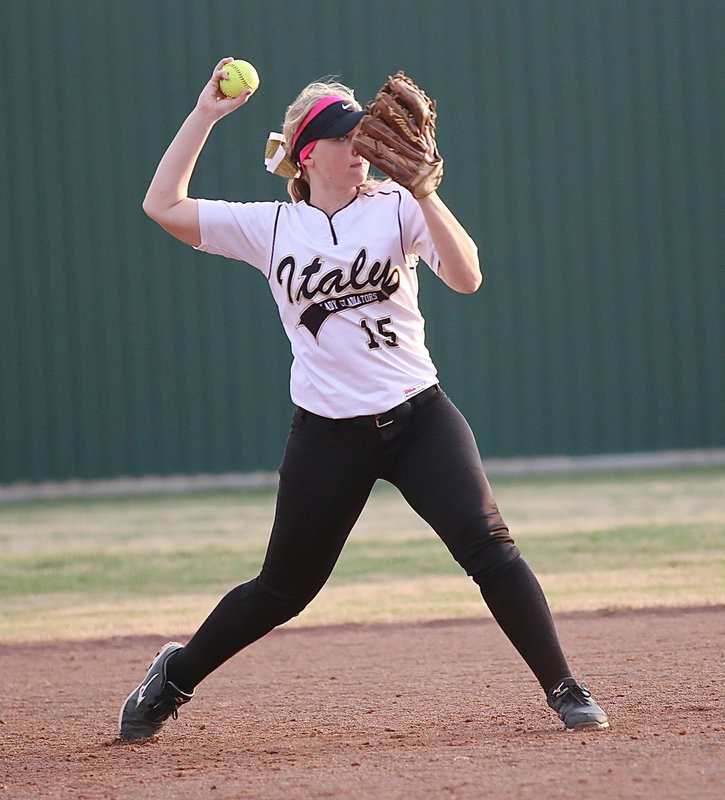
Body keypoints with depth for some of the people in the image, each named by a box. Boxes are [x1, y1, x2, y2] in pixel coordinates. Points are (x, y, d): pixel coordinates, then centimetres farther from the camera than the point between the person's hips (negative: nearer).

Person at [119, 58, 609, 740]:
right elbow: (163, 206, 1)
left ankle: (563, 689, -5)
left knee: (488, 548, -16)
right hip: (327, 438, 0)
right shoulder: (270, 227, 3)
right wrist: (205, 115, 1)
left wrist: (425, 195, -23)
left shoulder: (395, 209, 0)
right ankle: (175, 676, 32)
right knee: (283, 591, 9)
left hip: (419, 420, 0)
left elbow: (466, 278, -13)